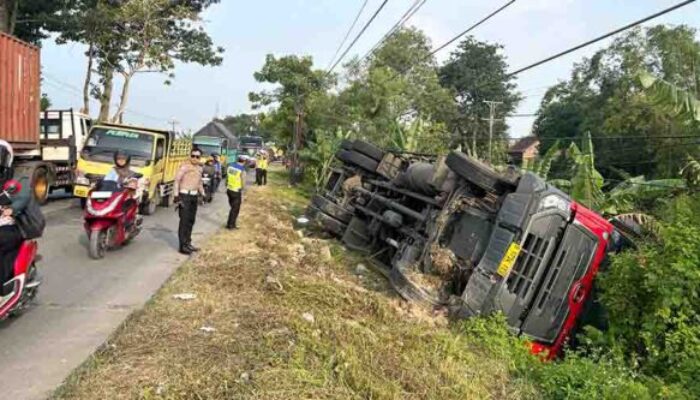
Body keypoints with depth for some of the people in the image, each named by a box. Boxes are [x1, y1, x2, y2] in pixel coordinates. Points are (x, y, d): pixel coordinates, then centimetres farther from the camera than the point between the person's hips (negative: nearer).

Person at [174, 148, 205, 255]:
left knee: (191, 220, 13)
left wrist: (202, 194, 19)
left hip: (194, 196, 8)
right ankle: (183, 246, -5)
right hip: (185, 195, -7)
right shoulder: (184, 166, -10)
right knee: (184, 221, -8)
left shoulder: (199, 168, 13)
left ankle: (188, 243, 23)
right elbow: (177, 180, -12)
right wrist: (176, 196, -18)